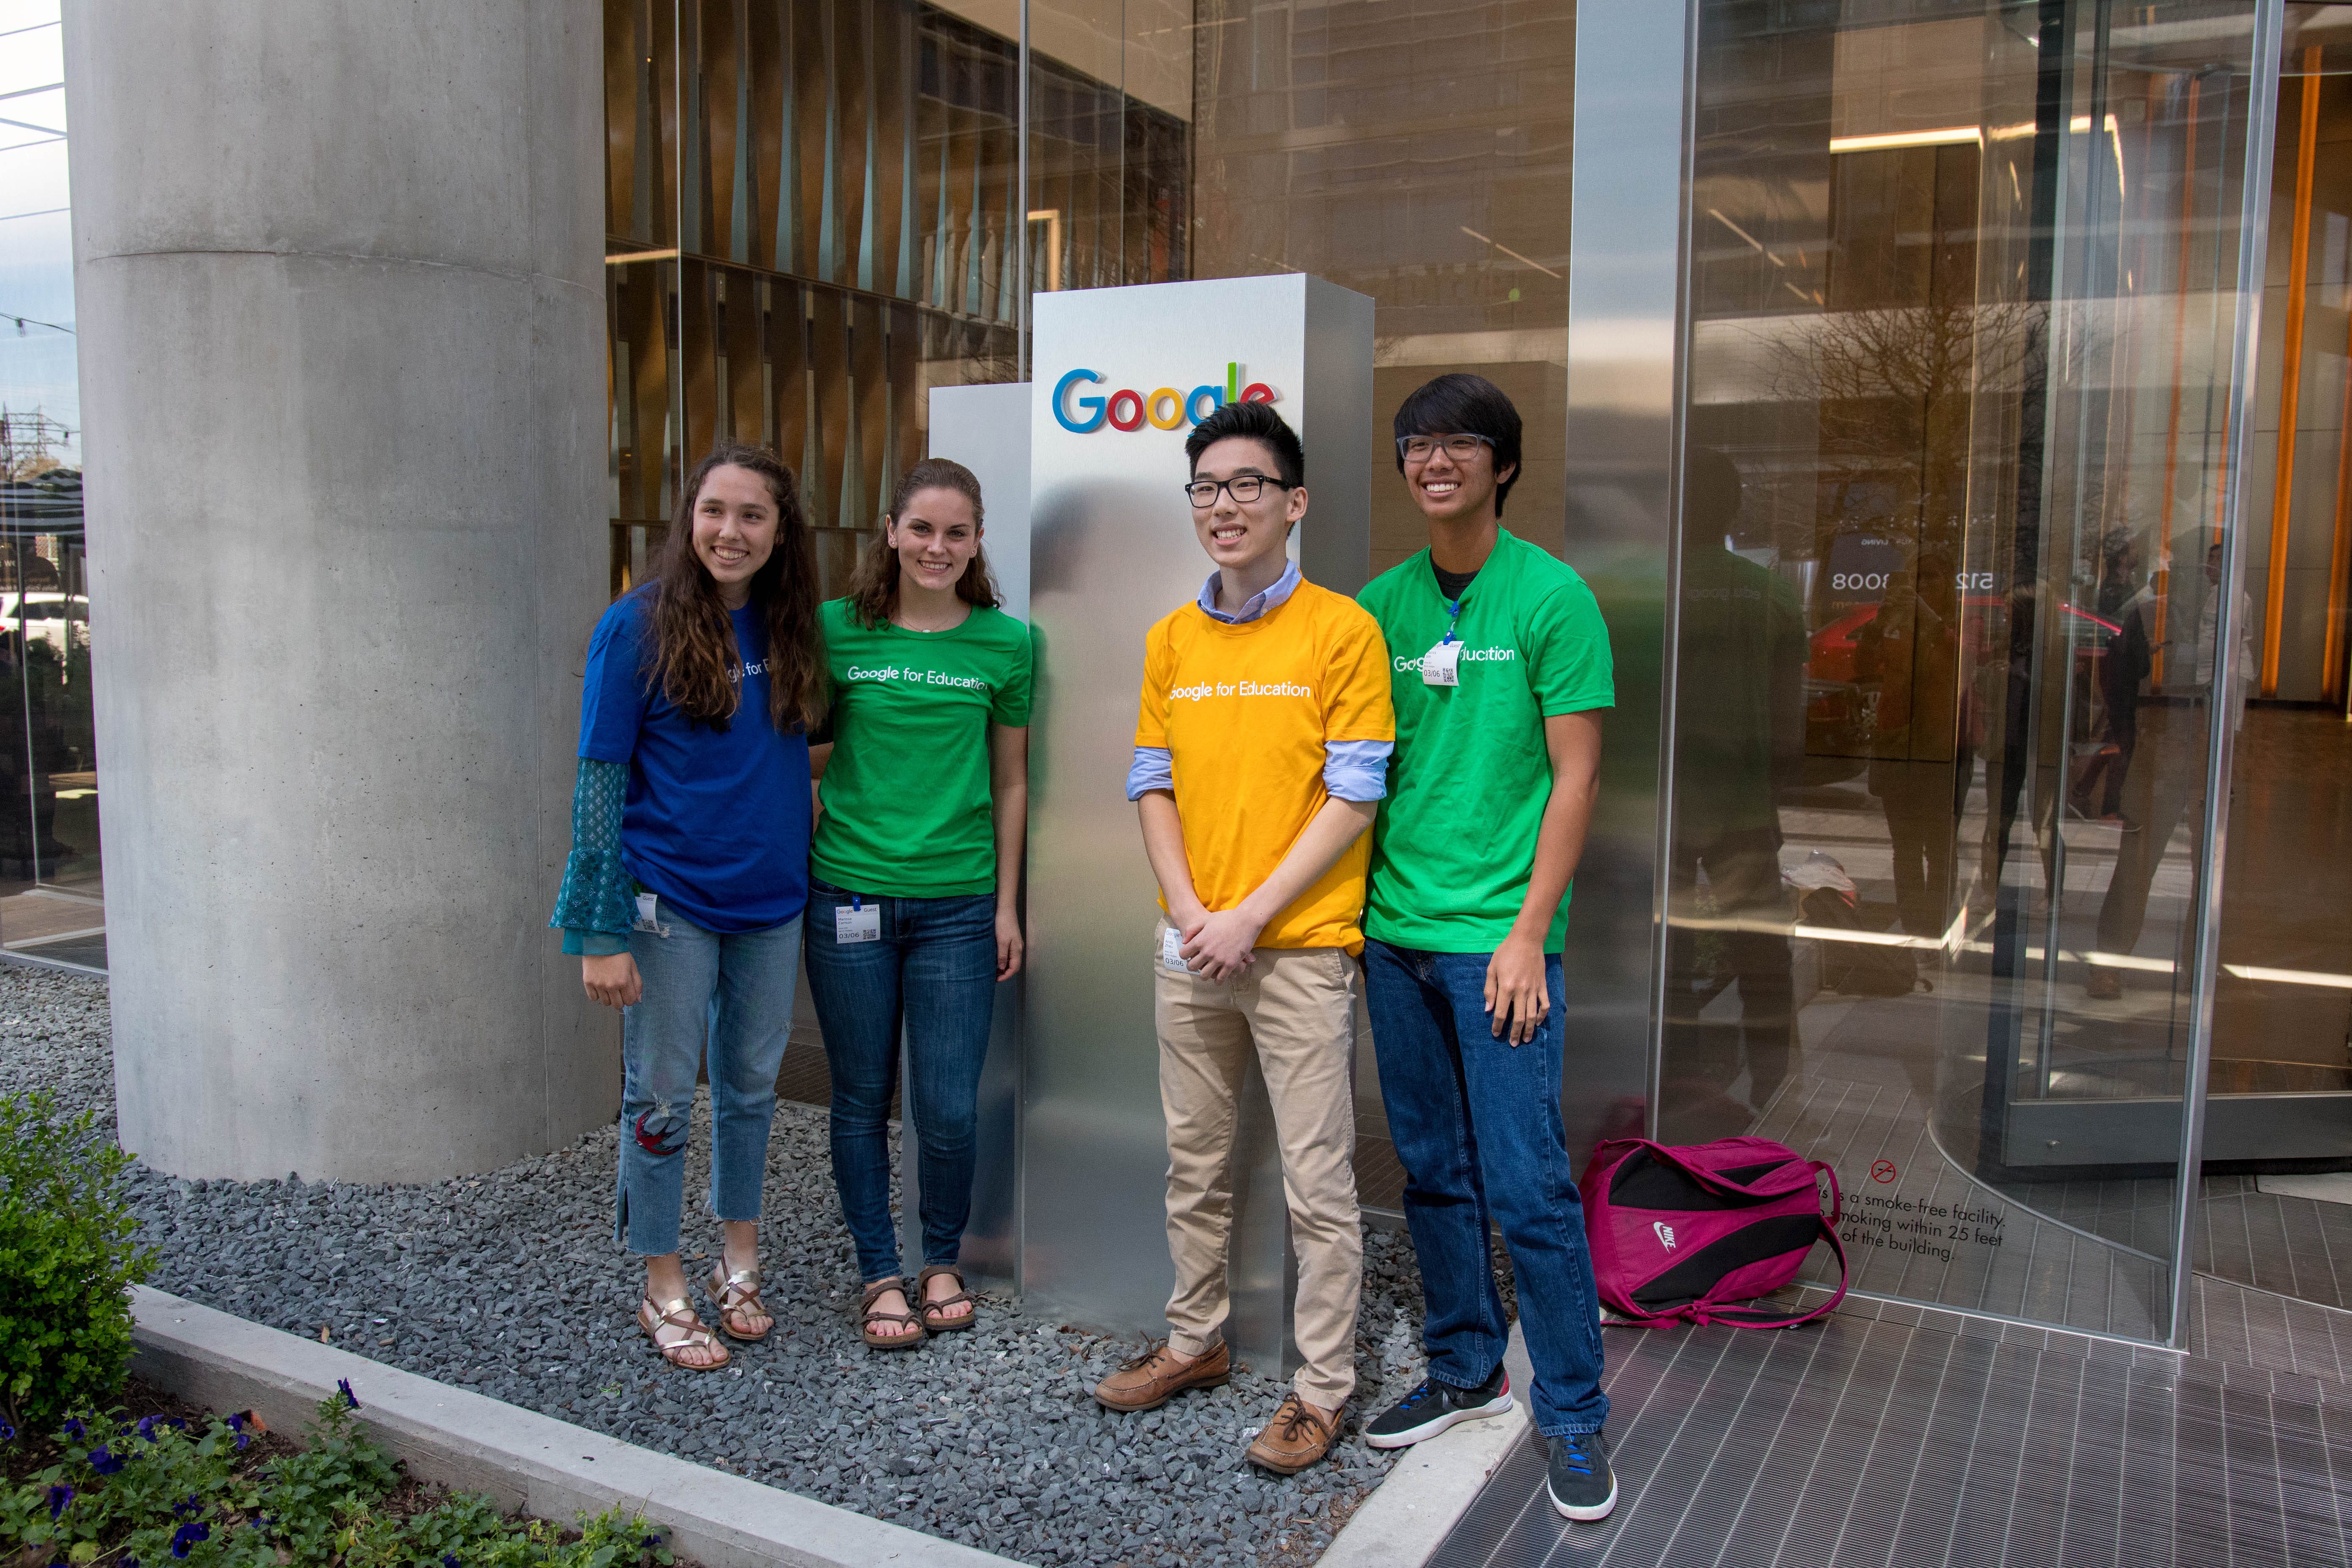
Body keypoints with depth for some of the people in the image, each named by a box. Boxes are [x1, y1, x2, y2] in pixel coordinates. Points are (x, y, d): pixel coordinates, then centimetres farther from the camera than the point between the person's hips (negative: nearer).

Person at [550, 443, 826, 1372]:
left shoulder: (794, 630, 3)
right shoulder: (640, 625, -10)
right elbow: (602, 778, -10)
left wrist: (805, 879, 5)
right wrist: (601, 931, -13)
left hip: (770, 901, 4)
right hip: (669, 901, -4)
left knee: (751, 1086, 15)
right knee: (662, 1098, 6)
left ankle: (739, 1265, 32)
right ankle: (664, 1292, 21)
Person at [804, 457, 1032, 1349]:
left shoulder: (1005, 644, 1)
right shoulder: (838, 630, 0)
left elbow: (1009, 780, 7)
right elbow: (808, 754, 10)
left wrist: (1007, 903, 6)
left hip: (957, 900, 0)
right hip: (848, 893, 0)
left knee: (949, 1108, 1)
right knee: (862, 1098, 9)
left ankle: (943, 1260, 27)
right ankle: (881, 1274, 26)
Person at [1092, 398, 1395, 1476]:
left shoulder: (1340, 630, -7)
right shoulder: (1170, 641, 9)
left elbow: (1353, 797, -10)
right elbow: (1153, 787, 10)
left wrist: (1250, 917, -14)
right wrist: (1188, 911, -5)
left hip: (1298, 947, -5)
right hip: (1189, 947, 5)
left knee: (1317, 1183, 3)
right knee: (1194, 1163, 17)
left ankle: (1323, 1389, 17)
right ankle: (1196, 1341, 34)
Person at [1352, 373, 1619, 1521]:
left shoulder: (1552, 597, -5)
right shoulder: (1381, 603, 8)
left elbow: (1575, 777, -7)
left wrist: (1527, 933, -12)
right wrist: (1357, 909, 7)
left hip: (1498, 939, -5)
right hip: (1395, 931, 5)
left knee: (1527, 1186, -1)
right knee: (1433, 1171, 14)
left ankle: (1574, 1417, 15)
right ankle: (1465, 1370, 31)